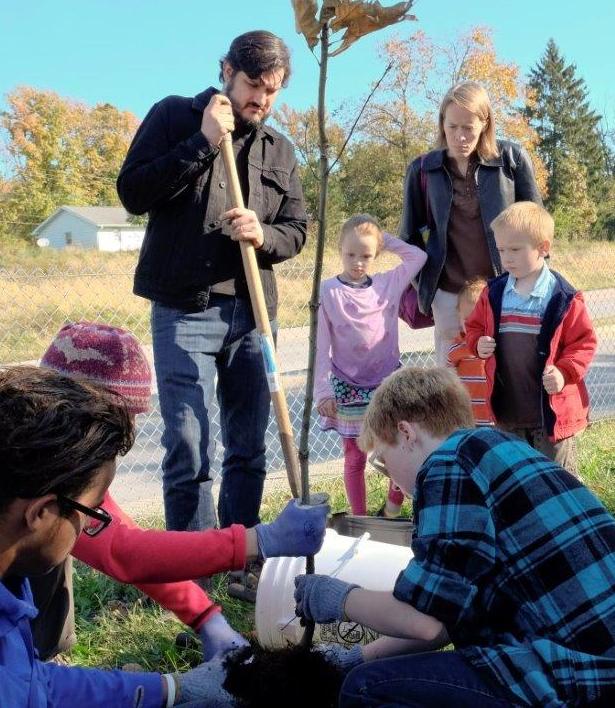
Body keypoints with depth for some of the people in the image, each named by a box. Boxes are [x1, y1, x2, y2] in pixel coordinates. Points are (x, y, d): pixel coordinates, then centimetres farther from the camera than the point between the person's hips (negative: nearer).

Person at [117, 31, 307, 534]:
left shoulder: (280, 151, 15)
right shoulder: (175, 116, 4)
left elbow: (297, 230, 12)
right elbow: (132, 192, -5)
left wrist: (264, 235, -11)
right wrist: (202, 143, -11)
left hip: (253, 314, 4)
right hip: (185, 309, -4)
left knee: (249, 448, 10)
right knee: (189, 450, -6)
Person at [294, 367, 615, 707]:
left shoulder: (451, 462, -10)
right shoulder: (496, 453, 18)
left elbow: (425, 619, -13)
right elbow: (454, 609, 23)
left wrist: (341, 598, 5)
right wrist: (364, 656, 28)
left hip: (580, 678, -10)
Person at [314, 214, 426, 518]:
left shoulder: (388, 284, 1)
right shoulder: (329, 292, -8)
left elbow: (418, 256, 10)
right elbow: (323, 346, -8)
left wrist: (385, 240, 2)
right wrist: (324, 390, -11)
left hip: (388, 382, 3)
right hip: (348, 387, -2)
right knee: (355, 457, 9)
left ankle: (392, 509, 23)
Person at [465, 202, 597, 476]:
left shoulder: (563, 298, -12)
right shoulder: (493, 293, 1)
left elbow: (584, 342, -7)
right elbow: (475, 327, 13)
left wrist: (565, 373, -21)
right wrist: (478, 343, -8)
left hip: (552, 409, -4)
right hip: (508, 411, 4)